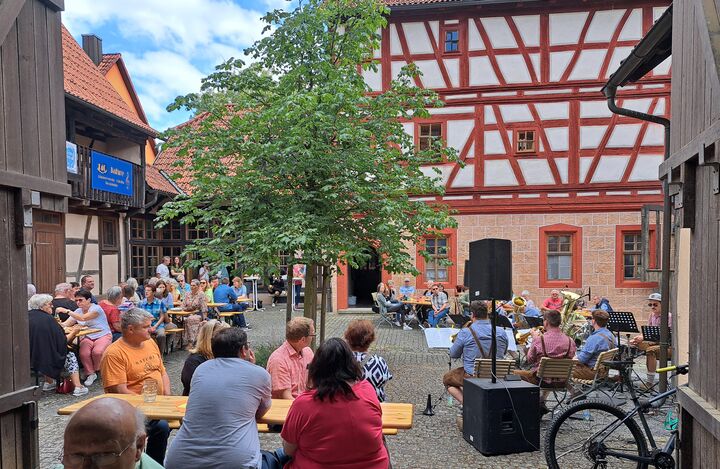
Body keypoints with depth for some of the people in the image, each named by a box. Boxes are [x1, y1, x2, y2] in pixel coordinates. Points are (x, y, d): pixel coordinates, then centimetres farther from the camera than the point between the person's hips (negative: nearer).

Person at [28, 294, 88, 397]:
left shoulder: (27, 317, 4)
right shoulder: (48, 319, -14)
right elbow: (62, 343, -11)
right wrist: (73, 333, 4)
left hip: (27, 361, 7)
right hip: (45, 361, -7)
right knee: (71, 356, 15)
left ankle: (49, 383, 31)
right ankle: (78, 387, 6)